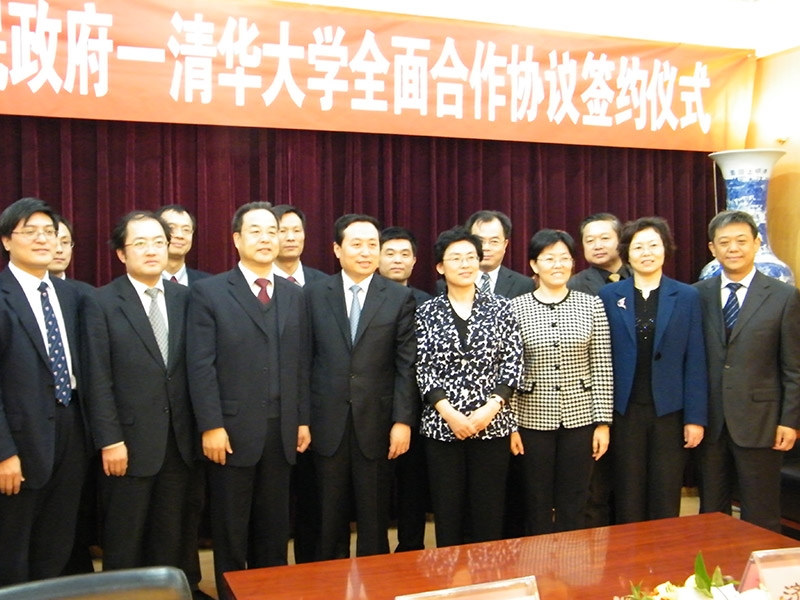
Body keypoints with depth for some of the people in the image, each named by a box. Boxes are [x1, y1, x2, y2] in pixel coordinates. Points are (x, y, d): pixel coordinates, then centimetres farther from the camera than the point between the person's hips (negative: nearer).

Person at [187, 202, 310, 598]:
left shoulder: (294, 295, 11)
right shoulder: (209, 292, -3)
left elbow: (301, 364, 10)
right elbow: (201, 366, -9)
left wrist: (302, 419, 7)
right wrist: (211, 426, -14)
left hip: (281, 431, 4)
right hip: (233, 430, -3)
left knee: (274, 527, 13)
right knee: (231, 529, 10)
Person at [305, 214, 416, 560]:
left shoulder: (400, 298, 1)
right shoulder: (315, 294, 4)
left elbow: (406, 365, -1)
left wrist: (403, 421, -7)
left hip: (376, 423, 0)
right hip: (328, 422, 1)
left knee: (374, 518, 10)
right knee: (328, 517, 11)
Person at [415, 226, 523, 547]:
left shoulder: (501, 308, 4)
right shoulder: (427, 312, 4)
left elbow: (513, 362, 1)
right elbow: (422, 367, -1)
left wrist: (491, 408, -11)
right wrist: (449, 412, -11)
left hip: (493, 424, 0)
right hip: (442, 425, 0)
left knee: (489, 512, 5)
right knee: (447, 511, 6)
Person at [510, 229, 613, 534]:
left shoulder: (591, 305, 1)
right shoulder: (516, 307, -2)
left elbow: (603, 368, 1)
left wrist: (603, 422, -2)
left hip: (579, 417, 1)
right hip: (533, 418, -1)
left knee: (573, 506, 10)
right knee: (538, 506, 11)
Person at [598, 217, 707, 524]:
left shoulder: (687, 296, 3)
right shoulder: (610, 296, 3)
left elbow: (695, 361, 1)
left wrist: (695, 417, -4)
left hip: (669, 410, 0)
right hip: (625, 411, 0)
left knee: (666, 500, 7)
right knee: (628, 500, 7)